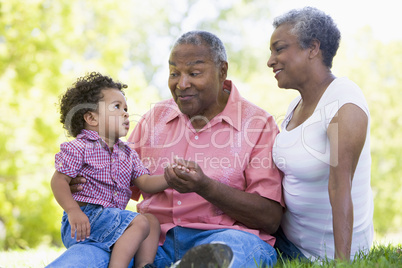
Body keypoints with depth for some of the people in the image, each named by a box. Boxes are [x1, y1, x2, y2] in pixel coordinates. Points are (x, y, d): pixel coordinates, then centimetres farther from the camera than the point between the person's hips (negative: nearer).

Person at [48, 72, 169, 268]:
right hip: (85, 219, -8)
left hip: (112, 218, 8)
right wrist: (73, 211, -23)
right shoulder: (78, 148, -4)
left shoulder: (128, 154, 18)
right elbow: (59, 181, -9)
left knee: (152, 221, 0)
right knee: (140, 222, -21)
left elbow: (145, 182, 11)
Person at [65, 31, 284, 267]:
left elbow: (271, 219, -6)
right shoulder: (155, 117, 17)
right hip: (156, 237, 3)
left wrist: (205, 187, -19)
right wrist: (84, 182, -2)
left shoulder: (259, 123, 2)